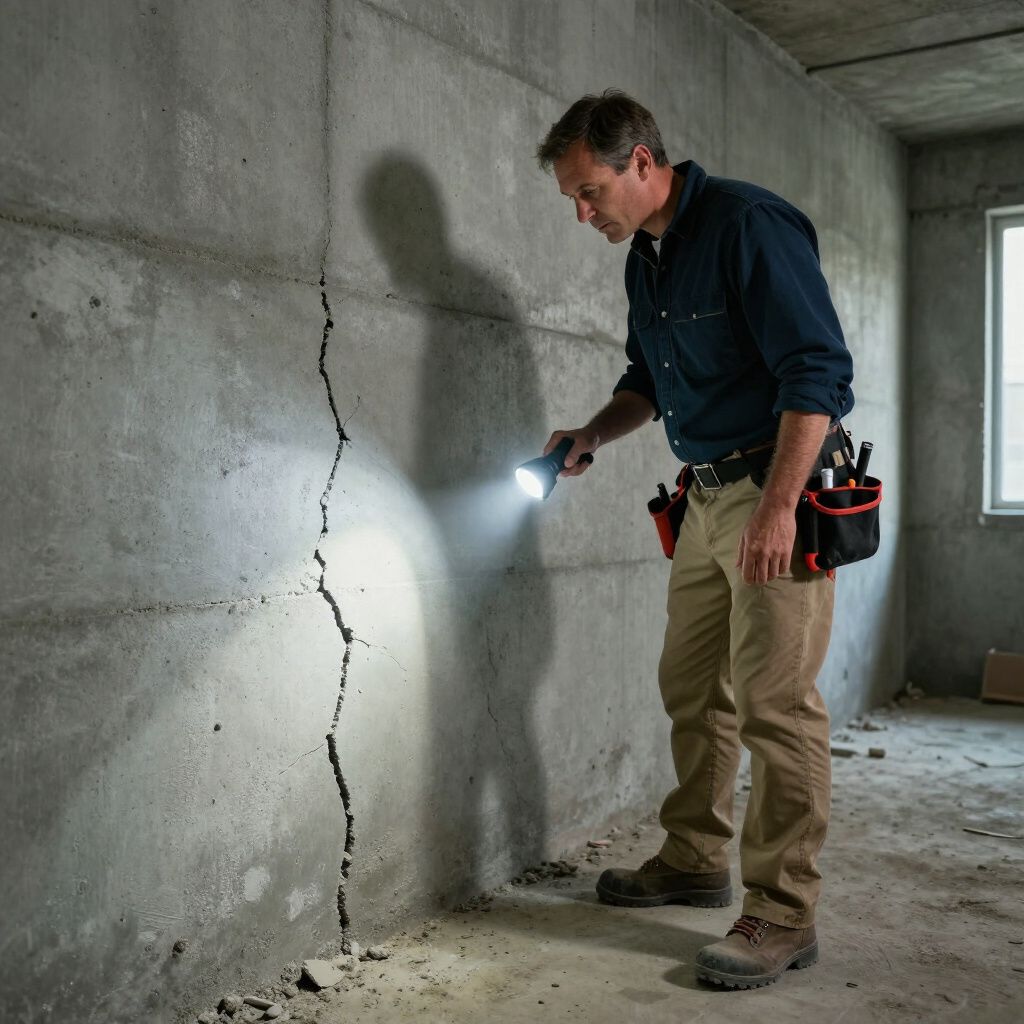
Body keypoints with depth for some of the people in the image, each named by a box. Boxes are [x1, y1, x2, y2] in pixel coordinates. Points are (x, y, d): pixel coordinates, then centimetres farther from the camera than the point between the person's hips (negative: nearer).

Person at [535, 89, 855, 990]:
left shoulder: (750, 225, -14)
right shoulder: (644, 257, 13)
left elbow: (817, 370, -20)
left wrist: (777, 507, -25)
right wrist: (593, 435, 6)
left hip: (782, 489, -9)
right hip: (708, 495, 9)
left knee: (775, 702, -6)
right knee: (692, 687, 14)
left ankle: (782, 915, 4)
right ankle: (694, 860, 29)